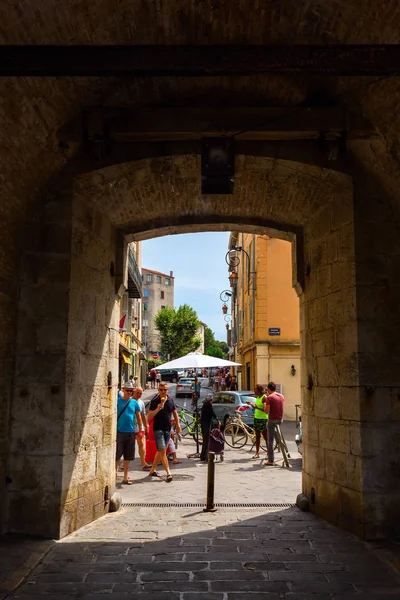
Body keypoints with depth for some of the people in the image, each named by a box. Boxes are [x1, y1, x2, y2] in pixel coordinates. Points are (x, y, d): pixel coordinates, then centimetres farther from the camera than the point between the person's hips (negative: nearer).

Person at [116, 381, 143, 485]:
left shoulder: (134, 403, 6)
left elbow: (138, 417, 12)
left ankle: (125, 477, 18)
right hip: (119, 431, -3)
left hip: (131, 432, 3)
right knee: (117, 454, -3)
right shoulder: (117, 401, -3)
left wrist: (140, 430, 8)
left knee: (128, 456, 9)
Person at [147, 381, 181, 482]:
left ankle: (152, 470, 26)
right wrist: (158, 408, -27)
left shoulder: (170, 400, 6)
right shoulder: (154, 401, -8)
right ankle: (168, 473, -9)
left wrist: (178, 425, 9)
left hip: (167, 429, 5)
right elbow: (150, 415, -13)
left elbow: (175, 413, 16)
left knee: (160, 451, 13)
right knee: (162, 451, -10)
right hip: (158, 429, -5)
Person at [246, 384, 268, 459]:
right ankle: (257, 453, 17)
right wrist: (251, 404, 7)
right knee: (257, 436, 11)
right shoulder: (257, 397, 12)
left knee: (266, 437, -3)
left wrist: (257, 407, -27)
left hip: (263, 419, -8)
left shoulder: (264, 398, -14)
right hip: (256, 418, 8)